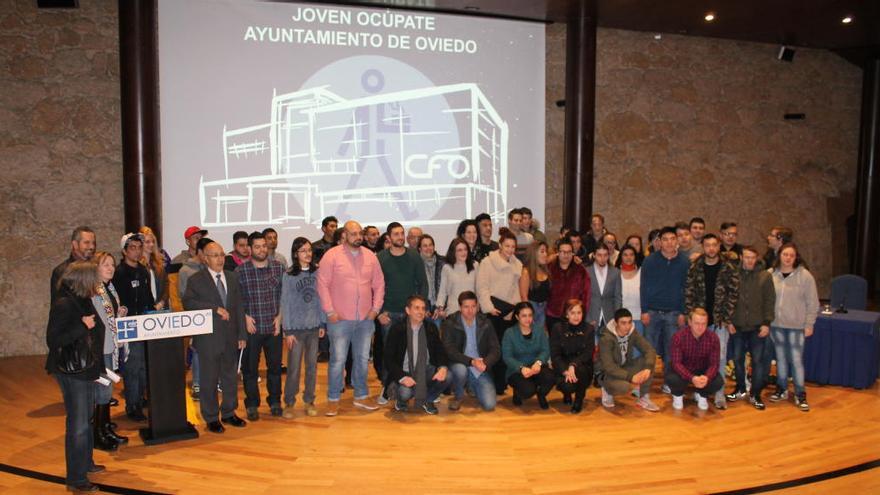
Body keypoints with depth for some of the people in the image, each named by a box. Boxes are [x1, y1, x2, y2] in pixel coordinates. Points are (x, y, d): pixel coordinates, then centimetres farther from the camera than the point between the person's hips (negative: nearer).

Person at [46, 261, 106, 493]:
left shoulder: (82, 301, 7)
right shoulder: (63, 304, -19)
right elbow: (53, 340, -23)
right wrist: (83, 326, -25)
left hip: (86, 369, 9)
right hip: (71, 371, -9)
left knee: (87, 418, 21)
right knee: (78, 425, -3)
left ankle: (85, 463, 37)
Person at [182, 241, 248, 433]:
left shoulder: (233, 278, 10)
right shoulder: (196, 280, -3)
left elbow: (239, 307, 9)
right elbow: (188, 302, -19)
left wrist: (242, 334, 5)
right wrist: (215, 308, -23)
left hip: (230, 337, 4)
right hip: (208, 339, -4)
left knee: (231, 377, 13)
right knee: (209, 380, 5)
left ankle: (228, 413, 28)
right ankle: (211, 418, 19)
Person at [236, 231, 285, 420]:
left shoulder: (278, 267, 1)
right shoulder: (240, 270, -5)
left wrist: (280, 316, -2)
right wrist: (245, 316, -8)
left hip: (274, 326, 2)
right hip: (251, 327, -1)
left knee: (275, 365, 10)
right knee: (250, 367, 8)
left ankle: (275, 401, 25)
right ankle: (252, 404, 22)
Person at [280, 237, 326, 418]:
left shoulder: (317, 272, 2)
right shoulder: (288, 276, -4)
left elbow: (321, 298, 6)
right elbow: (285, 303, -3)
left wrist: (323, 323, 3)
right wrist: (287, 331, -6)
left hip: (314, 326, 2)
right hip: (296, 327, -2)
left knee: (312, 365, 9)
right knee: (294, 367, 1)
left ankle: (309, 401, 22)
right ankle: (289, 402, 15)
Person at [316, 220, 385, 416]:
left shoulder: (370, 256, 7)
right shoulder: (332, 255, -5)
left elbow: (379, 284, 11)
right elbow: (322, 284, -7)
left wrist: (376, 307, 2)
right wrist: (330, 311, -11)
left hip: (365, 319, 4)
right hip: (340, 319, -4)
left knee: (362, 359, 13)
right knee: (337, 360, 0)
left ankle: (361, 396, 27)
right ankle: (333, 399, 14)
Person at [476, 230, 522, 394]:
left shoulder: (517, 264, 13)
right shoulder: (488, 262, -3)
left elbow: (516, 288, 17)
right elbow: (482, 287, -8)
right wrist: (489, 307, -14)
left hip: (509, 310, 5)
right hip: (493, 309, -5)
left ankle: (501, 383, 14)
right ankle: (492, 384, 5)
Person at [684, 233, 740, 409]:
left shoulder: (729, 268, -3)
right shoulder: (695, 267, 1)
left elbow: (733, 293, -4)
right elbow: (689, 293, 2)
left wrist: (726, 318, -8)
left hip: (719, 321, -2)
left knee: (720, 358, -1)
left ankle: (719, 395, 6)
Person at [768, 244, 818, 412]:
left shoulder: (805, 275, -8)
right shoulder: (771, 275, -2)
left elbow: (812, 303, -3)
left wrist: (809, 324, -4)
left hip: (796, 325, -2)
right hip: (776, 324, 3)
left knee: (796, 359, -1)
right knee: (781, 357, 13)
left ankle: (800, 395, 11)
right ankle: (782, 389, 27)